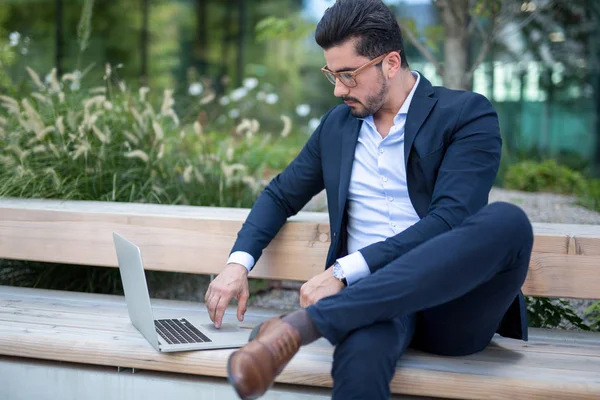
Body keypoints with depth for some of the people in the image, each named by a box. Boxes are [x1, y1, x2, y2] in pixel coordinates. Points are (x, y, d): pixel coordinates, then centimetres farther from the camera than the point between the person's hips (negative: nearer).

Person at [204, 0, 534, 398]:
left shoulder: (468, 114, 0)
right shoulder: (338, 124, 17)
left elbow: (448, 220, -14)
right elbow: (281, 195, 24)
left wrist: (344, 270, -21)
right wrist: (239, 263, 4)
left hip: (454, 306, 0)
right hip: (374, 297, 1)